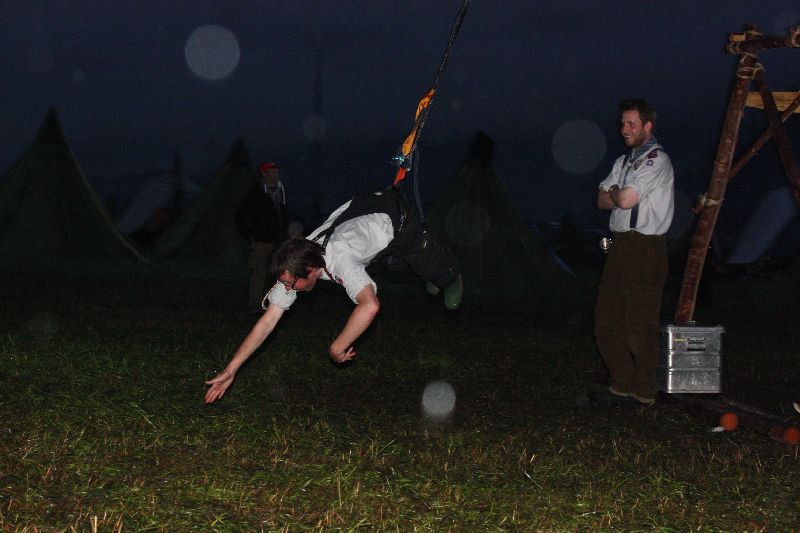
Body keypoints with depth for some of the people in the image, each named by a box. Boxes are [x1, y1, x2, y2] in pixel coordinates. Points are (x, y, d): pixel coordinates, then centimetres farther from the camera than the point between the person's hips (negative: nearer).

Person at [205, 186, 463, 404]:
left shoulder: (341, 260, -49)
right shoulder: (292, 268, -28)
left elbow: (370, 305, -66)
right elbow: (268, 321, -26)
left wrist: (337, 347, -55)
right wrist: (230, 371, -32)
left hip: (391, 217, -5)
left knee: (437, 270, 10)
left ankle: (453, 278, 46)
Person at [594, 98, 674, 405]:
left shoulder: (656, 160, -9)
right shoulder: (624, 162, 20)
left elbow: (625, 200, -16)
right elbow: (602, 200, 16)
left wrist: (616, 192, 5)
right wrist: (620, 195, -3)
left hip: (645, 249, -9)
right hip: (619, 246, 9)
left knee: (639, 324, -7)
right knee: (606, 321, 8)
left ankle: (644, 391, 3)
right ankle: (623, 383, 18)